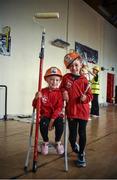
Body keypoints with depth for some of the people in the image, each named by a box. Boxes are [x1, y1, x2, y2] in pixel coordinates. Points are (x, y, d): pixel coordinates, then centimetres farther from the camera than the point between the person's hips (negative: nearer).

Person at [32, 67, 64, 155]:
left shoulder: (59, 93, -4)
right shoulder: (42, 92, -1)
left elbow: (59, 108, -9)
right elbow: (35, 106, 0)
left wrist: (52, 120, -18)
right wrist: (36, 98, -22)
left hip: (57, 115, 0)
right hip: (45, 115, 1)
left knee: (60, 124, -31)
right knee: (43, 124, -31)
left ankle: (58, 142, -1)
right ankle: (45, 142, 0)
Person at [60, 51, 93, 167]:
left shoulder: (84, 80, -3)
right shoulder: (66, 77, 1)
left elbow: (90, 95, 1)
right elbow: (61, 88, 17)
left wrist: (85, 98, -20)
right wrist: (64, 92, -4)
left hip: (83, 111, -1)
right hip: (71, 110, 1)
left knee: (82, 133, 6)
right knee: (72, 134, 8)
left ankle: (81, 155, 25)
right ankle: (74, 146, 42)